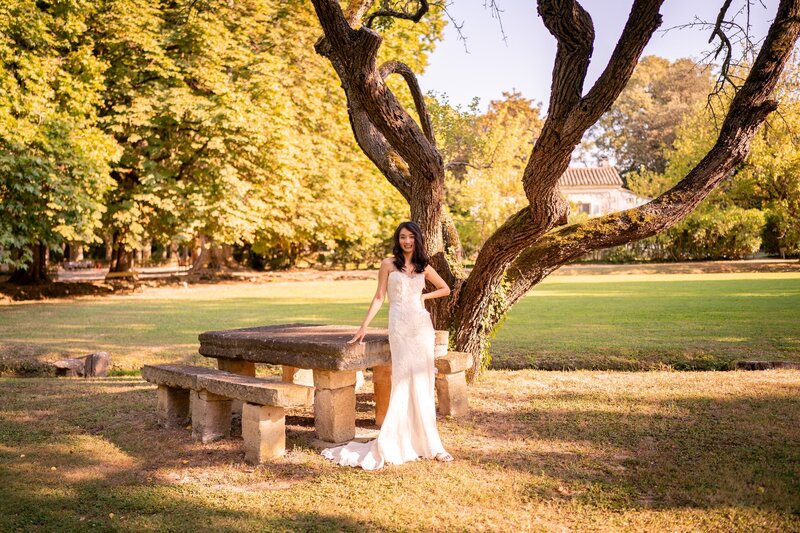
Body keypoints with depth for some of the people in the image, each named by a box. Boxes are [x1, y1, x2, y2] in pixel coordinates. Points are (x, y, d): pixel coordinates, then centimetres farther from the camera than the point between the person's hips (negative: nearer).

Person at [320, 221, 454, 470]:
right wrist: (363, 326, -1)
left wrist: (423, 296, 9)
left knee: (423, 381, 3)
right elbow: (379, 297, 3)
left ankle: (419, 439, 13)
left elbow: (445, 289, 22)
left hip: (422, 324, 4)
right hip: (399, 325, -4)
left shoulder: (424, 267, 12)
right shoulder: (389, 264, 4)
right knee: (404, 379, -10)